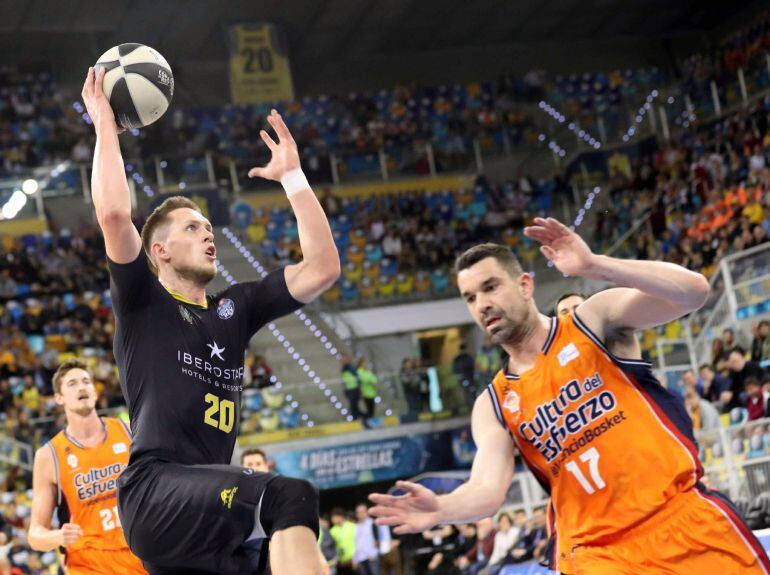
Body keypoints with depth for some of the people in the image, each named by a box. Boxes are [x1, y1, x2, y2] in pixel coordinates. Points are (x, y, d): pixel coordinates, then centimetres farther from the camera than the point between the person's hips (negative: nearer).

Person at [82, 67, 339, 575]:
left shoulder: (235, 309, 25)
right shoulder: (142, 303, 9)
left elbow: (324, 268, 19)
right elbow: (113, 214, -8)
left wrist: (292, 177, 21)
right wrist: (105, 124, 2)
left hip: (207, 505, 7)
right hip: (155, 490, -7)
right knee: (291, 496, -31)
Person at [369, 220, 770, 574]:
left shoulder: (595, 320, 2)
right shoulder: (492, 406, 9)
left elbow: (693, 291, -11)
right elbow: (487, 489, -4)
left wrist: (594, 266, -22)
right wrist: (440, 508, -27)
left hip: (685, 522, -2)